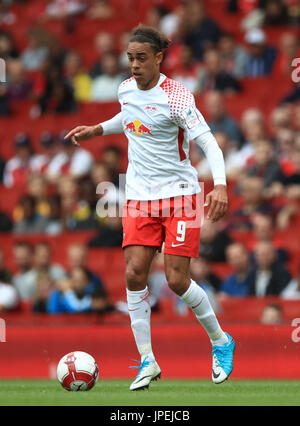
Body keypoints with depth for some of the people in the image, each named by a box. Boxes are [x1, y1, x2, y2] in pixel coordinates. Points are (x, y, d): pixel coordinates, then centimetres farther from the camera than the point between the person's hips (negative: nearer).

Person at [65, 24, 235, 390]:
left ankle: (221, 342, 16)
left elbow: (208, 141, -21)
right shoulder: (126, 89, 4)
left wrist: (220, 185, -35)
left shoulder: (176, 96, -16)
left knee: (177, 280, -9)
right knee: (134, 274, -8)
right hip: (139, 197, 5)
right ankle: (147, 361, 1)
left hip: (179, 194, -5)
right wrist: (97, 129, 14)